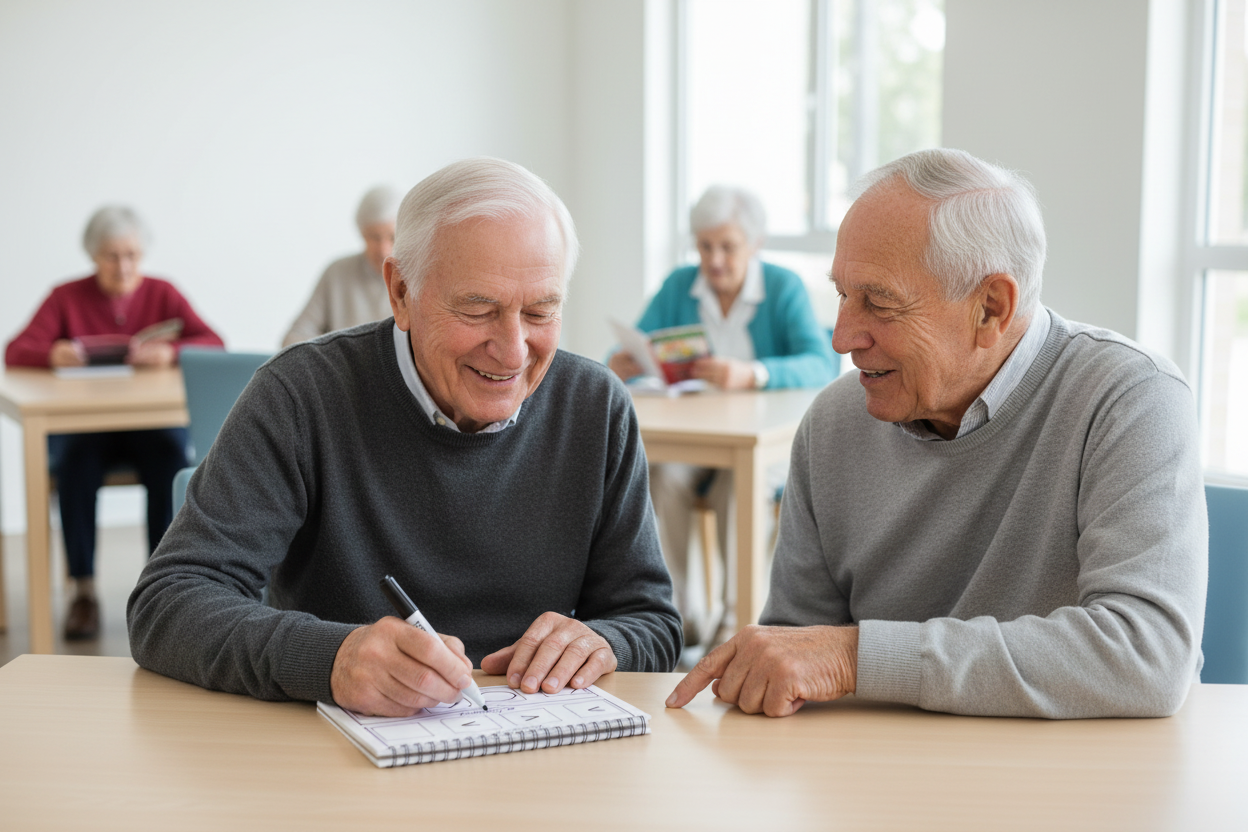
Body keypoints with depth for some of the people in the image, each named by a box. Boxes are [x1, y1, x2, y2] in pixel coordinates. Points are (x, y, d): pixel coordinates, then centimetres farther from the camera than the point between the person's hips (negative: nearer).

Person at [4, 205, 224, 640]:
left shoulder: (162, 293, 6)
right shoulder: (67, 297, 5)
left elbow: (213, 343, -8)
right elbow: (15, 351, -6)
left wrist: (170, 352, -30)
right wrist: (51, 354, -30)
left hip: (151, 424, 0)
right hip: (82, 426, 0)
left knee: (170, 461, -32)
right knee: (75, 464, -32)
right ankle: (83, 590, -23)